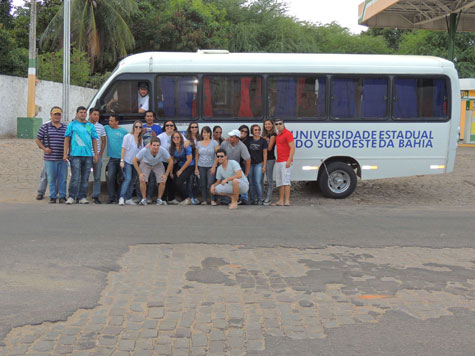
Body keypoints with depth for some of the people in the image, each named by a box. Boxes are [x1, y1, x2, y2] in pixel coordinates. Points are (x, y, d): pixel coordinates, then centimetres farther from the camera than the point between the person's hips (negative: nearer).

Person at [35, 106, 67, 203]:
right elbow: (38, 140, 7)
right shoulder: (45, 127, 4)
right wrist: (44, 148, -6)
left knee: (62, 178, 3)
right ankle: (52, 197, 10)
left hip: (62, 158, 2)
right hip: (50, 158, -2)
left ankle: (62, 197, 11)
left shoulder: (65, 128, 10)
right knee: (51, 178, 2)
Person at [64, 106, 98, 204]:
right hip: (75, 155, -3)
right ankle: (72, 197, -3)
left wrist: (95, 154, 8)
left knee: (85, 178, 4)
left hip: (88, 155, 3)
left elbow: (94, 140, 16)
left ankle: (82, 197, 11)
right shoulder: (72, 125, 8)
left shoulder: (91, 126, 16)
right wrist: (65, 153, -2)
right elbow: (67, 139, 5)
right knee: (76, 177, -9)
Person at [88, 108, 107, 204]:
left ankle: (95, 196, 10)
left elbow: (103, 141, 14)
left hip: (97, 155, 3)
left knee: (97, 177, 4)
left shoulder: (101, 127, 10)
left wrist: (100, 154, 4)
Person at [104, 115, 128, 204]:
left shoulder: (124, 131, 2)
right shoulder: (107, 128, 9)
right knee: (110, 177, -10)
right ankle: (111, 197, -7)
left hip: (122, 158, -1)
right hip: (112, 158, 1)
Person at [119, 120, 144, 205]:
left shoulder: (141, 139, 10)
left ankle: (128, 199, 16)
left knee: (132, 181, 10)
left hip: (135, 163, 6)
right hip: (127, 162, -6)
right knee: (127, 179, -20)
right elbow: (123, 149, -8)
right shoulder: (128, 136, -6)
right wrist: (122, 161, -12)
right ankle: (122, 198, -24)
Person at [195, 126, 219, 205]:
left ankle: (213, 200, -3)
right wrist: (196, 168, 5)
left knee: (210, 183, -13)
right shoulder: (198, 143, 7)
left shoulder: (214, 143, -1)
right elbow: (196, 156, 10)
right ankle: (204, 200, 13)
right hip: (201, 166, 3)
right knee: (203, 184, 5)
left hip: (211, 166, -3)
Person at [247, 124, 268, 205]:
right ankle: (252, 199, 12)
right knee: (251, 183, 5)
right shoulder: (249, 140, 6)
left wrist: (264, 166, -4)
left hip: (259, 163, -3)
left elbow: (265, 153, 0)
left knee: (258, 182, -11)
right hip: (250, 164, 3)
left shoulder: (263, 140, 0)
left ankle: (260, 199, -3)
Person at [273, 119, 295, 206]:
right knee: (279, 182, 9)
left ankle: (287, 201, -12)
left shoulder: (288, 133, -8)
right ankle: (281, 200, 13)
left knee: (286, 180, -12)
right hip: (278, 161, 9)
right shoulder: (277, 135, 18)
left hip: (286, 161, -9)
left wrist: (289, 160, -20)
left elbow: (292, 148, -13)